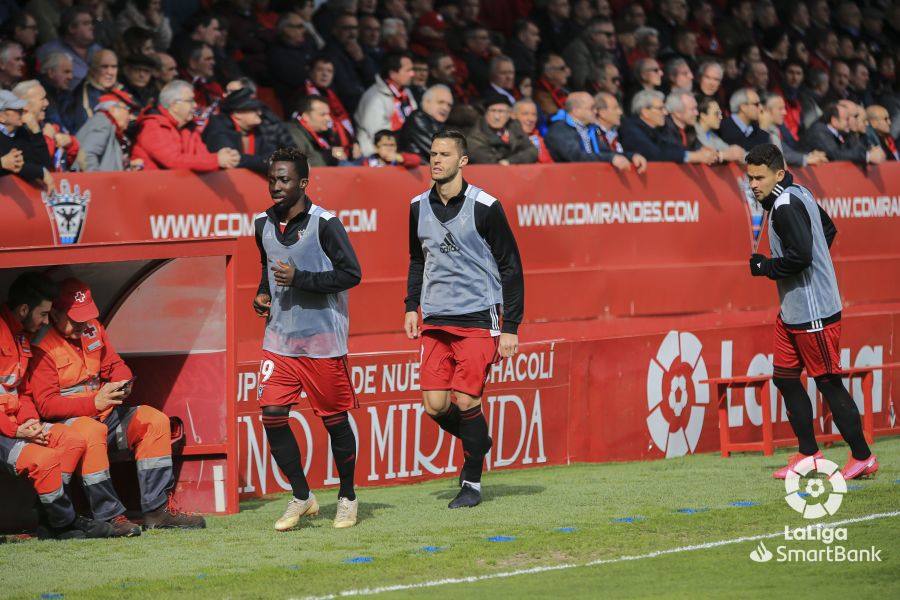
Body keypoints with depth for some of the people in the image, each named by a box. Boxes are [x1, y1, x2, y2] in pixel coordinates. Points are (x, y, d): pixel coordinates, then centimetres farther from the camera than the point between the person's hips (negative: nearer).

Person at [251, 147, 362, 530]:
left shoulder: (324, 223, -11)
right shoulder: (264, 225, 8)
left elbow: (351, 273, -14)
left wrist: (299, 279, -20)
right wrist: (263, 295, 6)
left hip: (323, 340, -5)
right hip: (279, 337, 5)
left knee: (335, 420, 4)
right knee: (272, 416, -6)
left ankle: (347, 498, 22)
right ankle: (301, 498, 9)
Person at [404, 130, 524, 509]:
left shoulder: (484, 207, -8)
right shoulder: (419, 207, 7)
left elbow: (511, 267, -4)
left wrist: (510, 328, -8)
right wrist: (411, 306, 12)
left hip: (479, 318, -5)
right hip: (435, 321, 5)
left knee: (465, 402, -9)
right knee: (435, 406, -3)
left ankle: (472, 482, 6)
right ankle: (478, 442, 27)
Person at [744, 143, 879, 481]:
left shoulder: (786, 205, -19)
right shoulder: (798, 194, 12)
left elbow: (801, 255, -27)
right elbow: (829, 229, 25)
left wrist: (764, 267, -11)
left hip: (813, 312, -11)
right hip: (792, 311, 11)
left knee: (828, 382, -5)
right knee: (785, 378, 12)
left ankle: (862, 458, 1)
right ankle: (808, 455, 17)